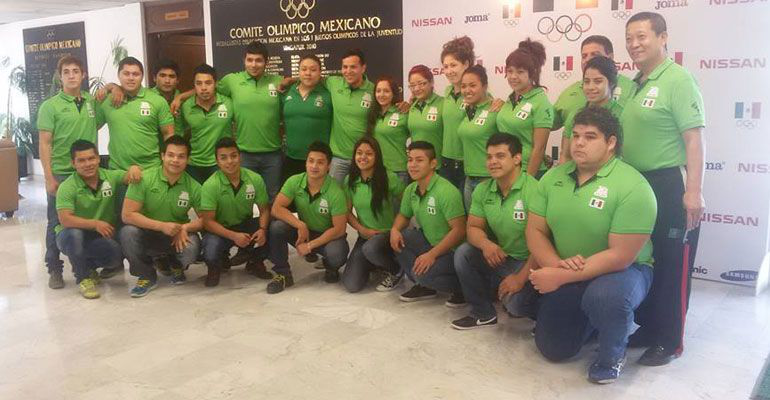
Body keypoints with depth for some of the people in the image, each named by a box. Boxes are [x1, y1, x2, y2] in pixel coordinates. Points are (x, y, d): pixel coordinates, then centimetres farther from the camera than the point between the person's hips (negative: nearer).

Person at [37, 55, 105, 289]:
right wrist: (49, 177, -12)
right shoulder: (50, 106, -4)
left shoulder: (93, 103, 5)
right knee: (57, 223, 6)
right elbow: (44, 144, -6)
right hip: (60, 174, -3)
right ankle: (54, 269, 18)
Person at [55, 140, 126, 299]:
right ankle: (83, 277, -11)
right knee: (74, 233, -37)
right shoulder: (67, 187, -17)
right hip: (71, 237, -2)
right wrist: (95, 224, -36)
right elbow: (65, 220, -26)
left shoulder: (110, 176, -6)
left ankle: (88, 265, 12)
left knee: (116, 255, -27)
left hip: (102, 237, 2)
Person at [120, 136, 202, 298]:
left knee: (192, 247, -31)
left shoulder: (193, 187, -10)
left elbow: (205, 219, -5)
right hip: (146, 234, 0)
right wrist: (162, 226, -27)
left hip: (177, 237, 0)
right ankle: (147, 275, -3)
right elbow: (127, 215, -18)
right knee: (128, 232, -31)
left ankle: (176, 267, 10)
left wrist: (185, 227, -25)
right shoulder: (144, 179, -15)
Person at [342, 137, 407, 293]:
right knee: (351, 285, -12)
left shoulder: (389, 178, -12)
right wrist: (362, 229, -9)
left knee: (370, 248, -39)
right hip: (365, 236, 4)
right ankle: (373, 264, 22)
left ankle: (396, 271, -6)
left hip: (388, 233, -4)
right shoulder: (350, 180, 0)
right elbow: (347, 211, 6)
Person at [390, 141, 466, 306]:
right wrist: (395, 229, -8)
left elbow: (459, 230, -24)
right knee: (397, 237, -9)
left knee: (424, 273, -30)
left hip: (452, 251, -8)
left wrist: (432, 255, -27)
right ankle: (423, 286, 6)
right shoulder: (411, 190, 2)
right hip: (429, 242, 8)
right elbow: (403, 215, 17)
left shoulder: (447, 191, -22)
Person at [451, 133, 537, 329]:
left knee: (515, 302, -29)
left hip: (527, 262, -6)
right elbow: (473, 227, 3)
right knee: (463, 252, -14)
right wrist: (485, 244, -21)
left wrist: (521, 278, -24)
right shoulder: (483, 190, 1)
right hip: (499, 257, 7)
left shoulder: (533, 190, -22)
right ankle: (483, 313, 5)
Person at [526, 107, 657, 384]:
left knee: (605, 297, -40)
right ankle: (591, 320, 36)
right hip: (564, 277, 6)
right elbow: (535, 231, -1)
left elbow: (620, 257, -27)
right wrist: (556, 264, -21)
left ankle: (613, 355, -6)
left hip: (623, 270, -5)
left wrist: (561, 277, -27)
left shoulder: (632, 187, -23)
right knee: (552, 349, 7)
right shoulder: (553, 177, -4)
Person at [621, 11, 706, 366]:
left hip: (670, 186, -8)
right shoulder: (634, 84, 12)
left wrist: (694, 190, -23)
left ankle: (670, 341, 16)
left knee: (671, 265, 3)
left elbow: (694, 137, -18)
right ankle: (648, 327, 32)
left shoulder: (678, 79, -12)